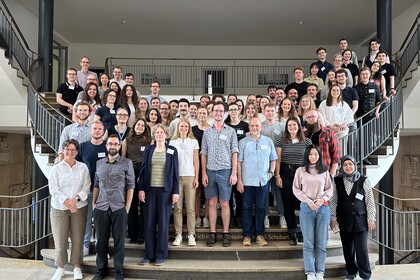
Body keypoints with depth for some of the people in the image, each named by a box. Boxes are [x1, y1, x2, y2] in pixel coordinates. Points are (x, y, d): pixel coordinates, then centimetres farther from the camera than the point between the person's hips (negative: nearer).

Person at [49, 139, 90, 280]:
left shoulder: (83, 167, 4)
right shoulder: (56, 168, 1)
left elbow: (86, 186, 2)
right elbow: (53, 189, -4)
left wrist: (76, 198, -13)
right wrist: (66, 202, -14)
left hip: (79, 207, 1)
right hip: (59, 209, 0)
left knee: (78, 238, 3)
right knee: (60, 239, 3)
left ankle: (76, 266, 19)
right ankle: (60, 267, 20)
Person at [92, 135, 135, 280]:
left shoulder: (127, 163, 0)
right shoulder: (99, 163, 11)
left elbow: (130, 186, -2)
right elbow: (96, 184, 14)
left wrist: (127, 207, -7)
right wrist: (93, 203, 5)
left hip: (119, 208, -3)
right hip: (100, 208, 3)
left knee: (119, 241, 5)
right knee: (101, 240, 11)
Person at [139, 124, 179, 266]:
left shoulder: (172, 150, 3)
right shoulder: (148, 149, 8)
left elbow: (175, 172, 1)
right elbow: (143, 169, 6)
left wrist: (176, 191, -5)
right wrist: (141, 188, -2)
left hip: (165, 190, -2)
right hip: (150, 189, 2)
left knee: (163, 222, 3)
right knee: (149, 222, 5)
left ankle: (161, 255, 14)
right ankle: (148, 254, 16)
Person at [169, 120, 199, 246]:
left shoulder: (194, 142, 9)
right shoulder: (172, 142, 11)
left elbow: (196, 161, 7)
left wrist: (196, 177, -1)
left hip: (190, 177, 0)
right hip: (176, 176, 1)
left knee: (190, 207, -1)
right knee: (177, 207, 0)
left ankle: (191, 235, 5)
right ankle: (178, 235, 7)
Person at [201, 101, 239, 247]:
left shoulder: (231, 131, 4)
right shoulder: (207, 132, 10)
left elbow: (234, 153, 1)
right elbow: (204, 154, 9)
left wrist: (234, 173, -6)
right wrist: (204, 173, 1)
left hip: (225, 171, -2)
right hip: (210, 171, 2)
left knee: (224, 203, 2)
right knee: (212, 203, 6)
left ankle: (226, 233, 13)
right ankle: (212, 233, 15)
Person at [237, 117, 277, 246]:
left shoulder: (268, 141, 8)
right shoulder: (243, 142, 2)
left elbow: (273, 159, 15)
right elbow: (239, 161, 1)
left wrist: (271, 172, 0)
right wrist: (239, 180, -4)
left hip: (263, 181, 2)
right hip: (247, 181, -1)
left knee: (261, 208, 8)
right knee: (247, 208, 5)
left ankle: (260, 234, 20)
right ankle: (247, 235, 15)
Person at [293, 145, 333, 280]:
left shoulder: (325, 171, 10)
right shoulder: (300, 171, 5)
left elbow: (330, 189, 11)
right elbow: (296, 189, 2)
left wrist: (322, 199, -8)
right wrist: (308, 201, -9)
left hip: (323, 207, 2)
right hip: (306, 208, -1)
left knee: (321, 242, 3)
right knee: (308, 242, -1)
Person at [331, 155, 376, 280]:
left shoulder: (363, 180, -2)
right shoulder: (337, 181, 2)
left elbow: (370, 201, 1)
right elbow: (333, 201, 5)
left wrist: (371, 218, -1)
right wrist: (333, 218, 2)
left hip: (360, 220, -2)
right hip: (344, 221, 2)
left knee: (362, 249, -4)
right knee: (348, 249, 10)